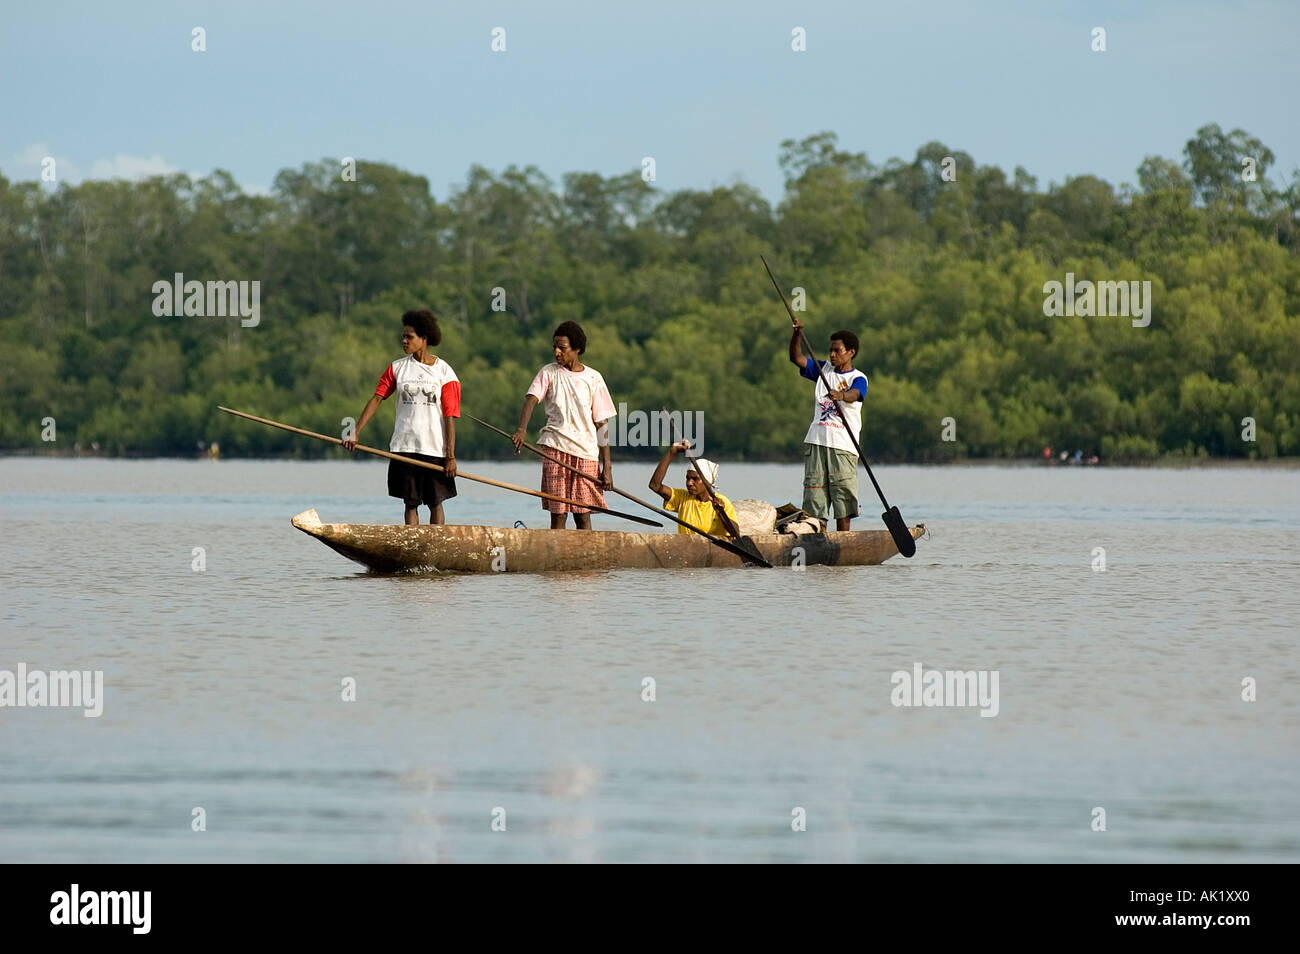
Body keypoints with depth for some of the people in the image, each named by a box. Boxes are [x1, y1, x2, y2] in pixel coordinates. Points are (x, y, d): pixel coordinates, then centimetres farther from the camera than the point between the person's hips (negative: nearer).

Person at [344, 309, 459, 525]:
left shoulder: (444, 372, -2)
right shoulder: (397, 368, 7)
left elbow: (450, 416, -4)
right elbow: (376, 399, 3)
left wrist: (451, 456, -9)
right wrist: (356, 433, -8)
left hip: (434, 448, -2)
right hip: (404, 446, 2)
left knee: (435, 504, 3)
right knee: (410, 503, 3)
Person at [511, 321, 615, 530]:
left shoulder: (593, 378, 6)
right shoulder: (548, 373, 7)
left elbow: (602, 424, 7)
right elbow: (531, 399, -10)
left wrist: (607, 466, 2)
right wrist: (522, 429, -31)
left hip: (585, 451, 0)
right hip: (555, 448, 0)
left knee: (583, 516, -4)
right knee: (558, 514, -4)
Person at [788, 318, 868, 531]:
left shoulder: (858, 378, 1)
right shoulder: (823, 370, 16)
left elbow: (854, 395, -20)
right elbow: (796, 358, 8)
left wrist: (841, 396, -43)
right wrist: (796, 334, -8)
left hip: (843, 444, -4)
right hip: (816, 442, 4)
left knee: (843, 502, -6)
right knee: (814, 496, 0)